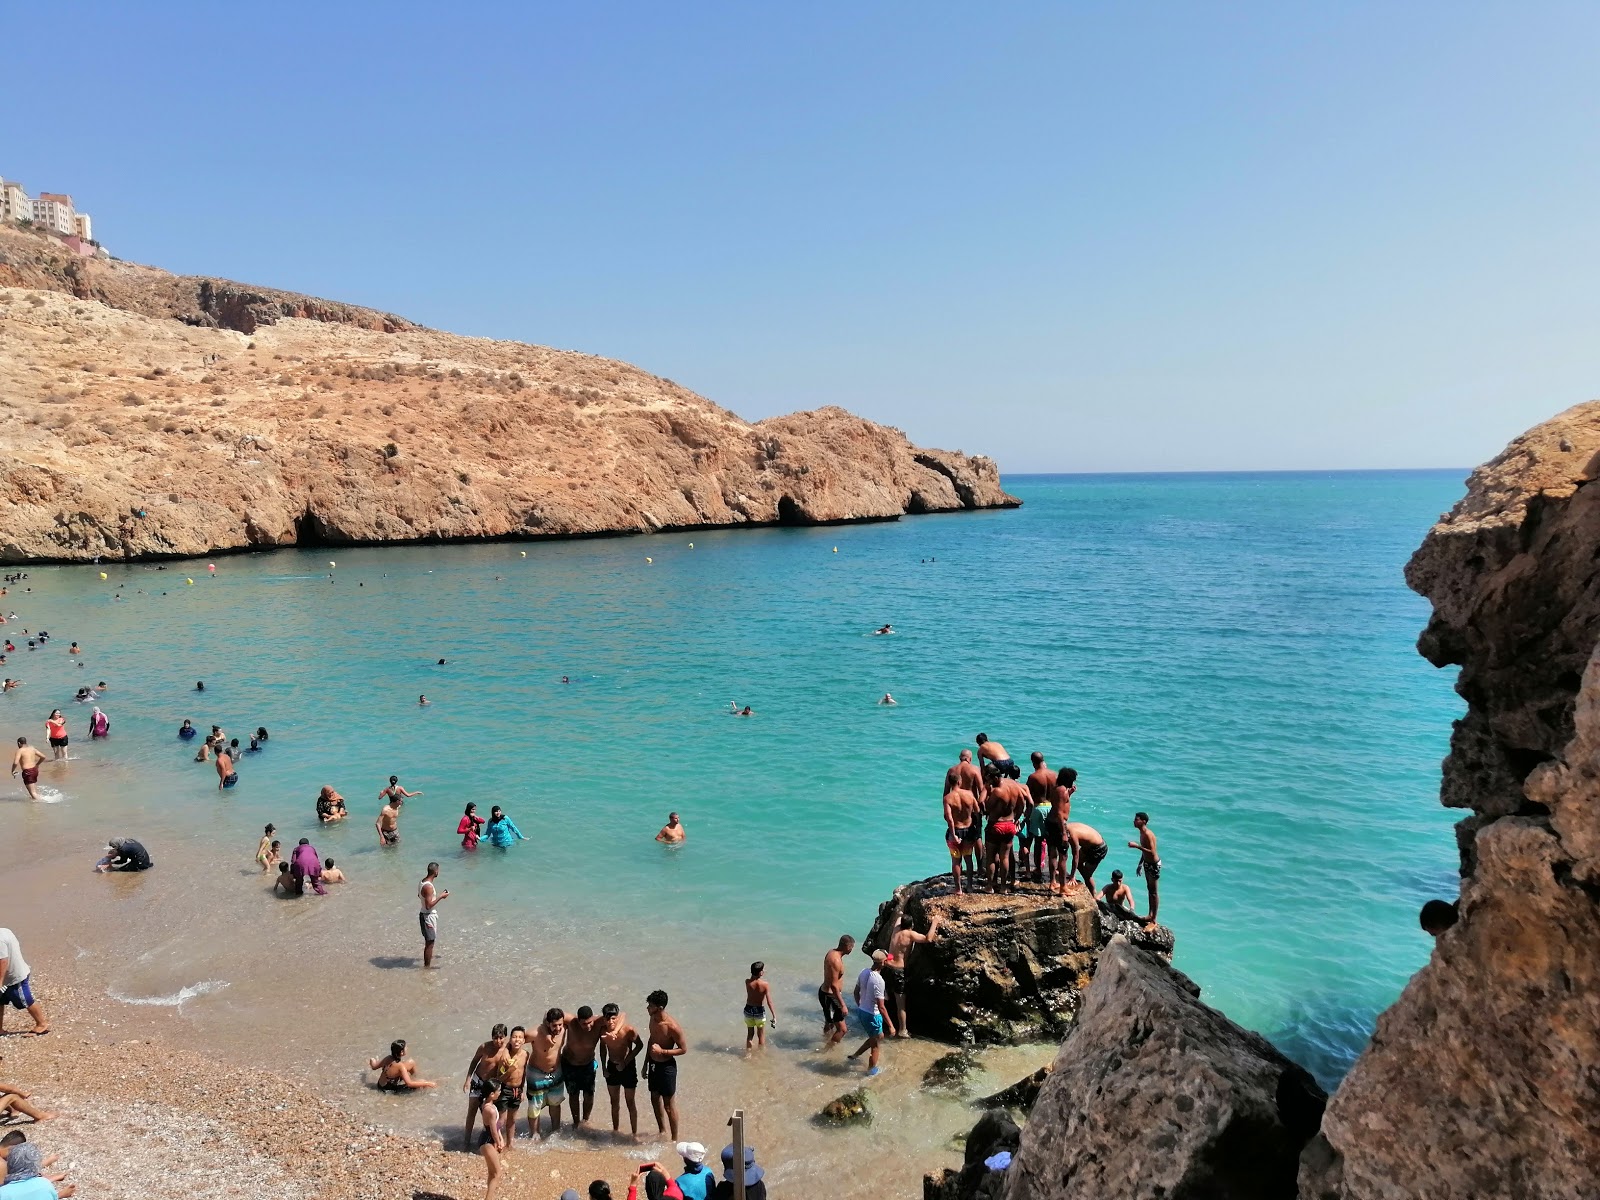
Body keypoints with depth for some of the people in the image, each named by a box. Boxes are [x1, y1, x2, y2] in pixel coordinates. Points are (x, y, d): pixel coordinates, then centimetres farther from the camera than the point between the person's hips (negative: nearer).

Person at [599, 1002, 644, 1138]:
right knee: (614, 1101, 18)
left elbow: (640, 1045, -13)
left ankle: (634, 1133, 20)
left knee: (630, 1102, 7)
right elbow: (603, 1047, 4)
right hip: (612, 1067, 4)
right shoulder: (603, 1031, -16)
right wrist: (603, 1067, 4)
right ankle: (615, 1130, 35)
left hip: (628, 1067, -3)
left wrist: (626, 1062, -14)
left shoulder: (628, 1030, -28)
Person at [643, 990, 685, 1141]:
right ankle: (662, 1130, 43)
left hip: (667, 1067, -8)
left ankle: (674, 1139, 22)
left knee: (669, 1105, 5)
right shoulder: (653, 1019, -4)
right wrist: (646, 1063, 16)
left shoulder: (672, 1026, -27)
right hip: (653, 1065, 8)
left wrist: (662, 1051, -26)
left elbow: (684, 1049, -19)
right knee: (655, 1099, 22)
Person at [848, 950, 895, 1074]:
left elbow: (856, 992, 10)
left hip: (861, 1011, 8)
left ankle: (855, 1055, 37)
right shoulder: (878, 980, -29)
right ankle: (872, 1070, 33)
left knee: (877, 1037, 29)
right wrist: (891, 1025, -19)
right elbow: (881, 1007, -26)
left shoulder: (864, 972, -5)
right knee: (876, 1044, 16)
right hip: (872, 1015, -8)